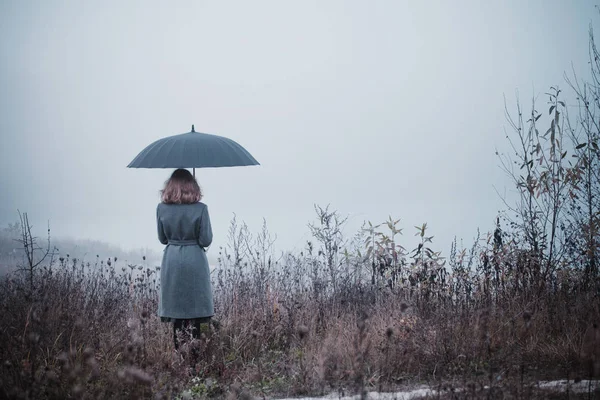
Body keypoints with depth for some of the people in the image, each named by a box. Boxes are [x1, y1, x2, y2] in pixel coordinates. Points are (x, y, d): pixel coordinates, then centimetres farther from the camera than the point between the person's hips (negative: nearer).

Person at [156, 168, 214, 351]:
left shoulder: (162, 208, -3)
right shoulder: (200, 209, -11)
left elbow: (162, 239, 6)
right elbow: (206, 240, -9)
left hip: (172, 262, 2)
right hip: (195, 262, -2)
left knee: (176, 308, 10)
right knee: (194, 309, 6)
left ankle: (178, 349, 11)